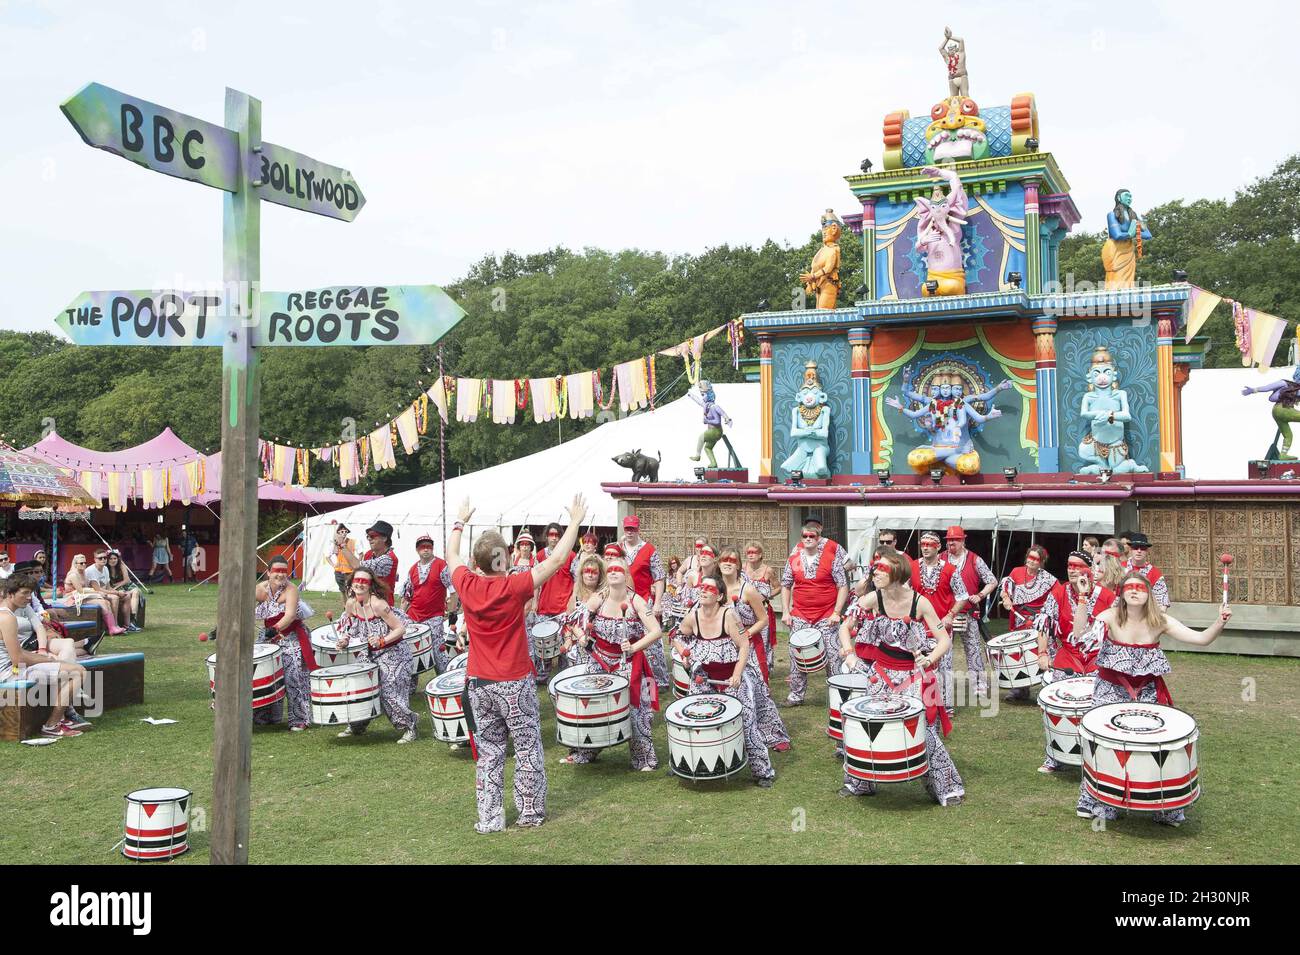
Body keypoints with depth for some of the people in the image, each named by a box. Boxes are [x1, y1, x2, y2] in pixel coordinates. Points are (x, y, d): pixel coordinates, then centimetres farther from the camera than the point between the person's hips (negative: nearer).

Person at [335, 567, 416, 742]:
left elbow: (401, 629, -22)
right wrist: (344, 639, -3)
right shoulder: (350, 604, -3)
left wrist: (382, 641, -32)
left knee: (389, 693, -9)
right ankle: (356, 726, 28)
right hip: (369, 654, 7)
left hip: (393, 654, -7)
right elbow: (351, 627, 16)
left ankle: (409, 728, 8)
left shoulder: (377, 604, -24)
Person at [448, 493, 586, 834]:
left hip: (478, 683, 4)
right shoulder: (514, 587, -18)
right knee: (528, 748, 10)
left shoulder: (467, 585, -8)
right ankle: (531, 812, 19)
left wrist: (460, 521, 26)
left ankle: (489, 818, 16)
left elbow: (451, 556, 13)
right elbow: (556, 560, -14)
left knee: (489, 751, 13)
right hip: (515, 684, -4)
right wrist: (575, 522, -5)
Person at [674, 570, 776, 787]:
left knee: (746, 721, -6)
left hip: (732, 676, -4)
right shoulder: (692, 617, -6)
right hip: (705, 678, 4)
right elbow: (677, 637, 13)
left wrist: (737, 674, -22)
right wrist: (683, 653, -5)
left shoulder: (728, 615, -18)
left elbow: (744, 645, -16)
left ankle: (762, 771, 6)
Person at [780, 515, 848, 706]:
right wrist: (785, 612, 5)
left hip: (827, 617, -3)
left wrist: (837, 613, -10)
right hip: (800, 616, 3)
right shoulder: (794, 559, 4)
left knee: (831, 657, -1)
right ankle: (796, 695, 18)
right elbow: (786, 585, 13)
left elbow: (843, 586, -3)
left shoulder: (831, 557, -4)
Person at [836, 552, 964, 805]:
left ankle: (948, 787, 12)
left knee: (923, 731, -7)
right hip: (882, 674, 3)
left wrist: (929, 659, -26)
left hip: (913, 675, -3)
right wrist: (849, 653, -15)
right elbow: (846, 627, 0)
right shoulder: (873, 599, -8)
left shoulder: (919, 603, -13)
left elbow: (944, 639, -10)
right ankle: (859, 783, 25)